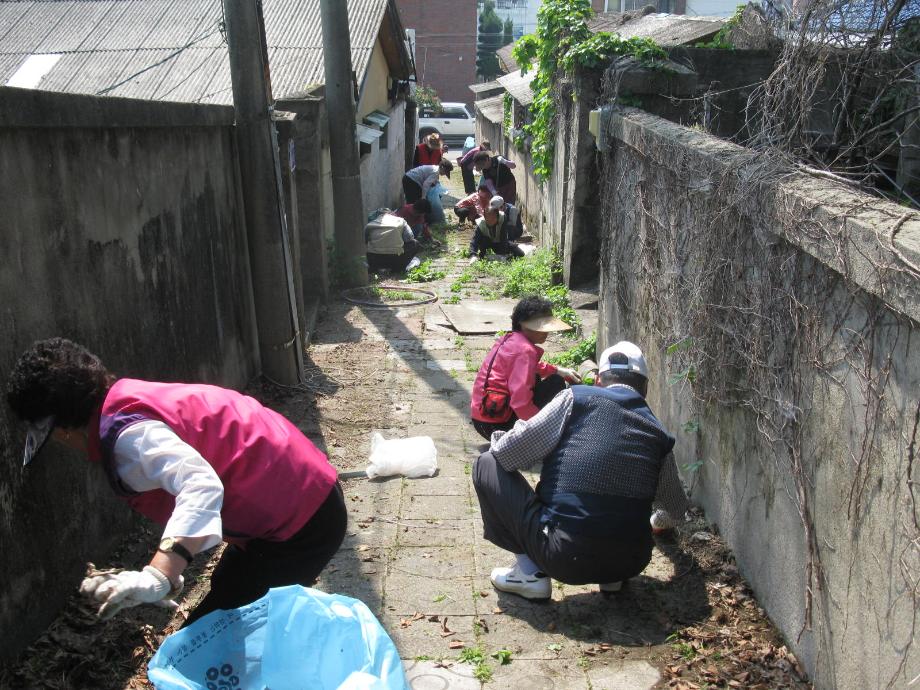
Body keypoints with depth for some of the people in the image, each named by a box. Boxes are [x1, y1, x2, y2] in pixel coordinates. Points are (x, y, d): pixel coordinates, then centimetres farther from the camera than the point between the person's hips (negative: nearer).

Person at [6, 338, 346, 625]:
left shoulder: (127, 434, -21)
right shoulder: (127, 398, 8)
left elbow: (201, 485, -38)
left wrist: (157, 577, -46)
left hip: (299, 522, -10)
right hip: (307, 496, 10)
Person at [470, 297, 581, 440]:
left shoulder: (509, 339, 10)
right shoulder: (525, 351, -18)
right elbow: (521, 404, -26)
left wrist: (558, 370, 22)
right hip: (496, 426, -9)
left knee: (534, 378, 26)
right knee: (556, 383, -6)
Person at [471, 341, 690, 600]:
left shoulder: (577, 398, -2)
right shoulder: (658, 433, 9)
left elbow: (509, 452, -7)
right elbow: (677, 507, 24)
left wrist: (498, 441, 18)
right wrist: (659, 520, 48)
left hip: (564, 558, -5)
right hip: (631, 563, 5)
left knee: (487, 465, 8)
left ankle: (530, 573, 7)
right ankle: (612, 577, 17)